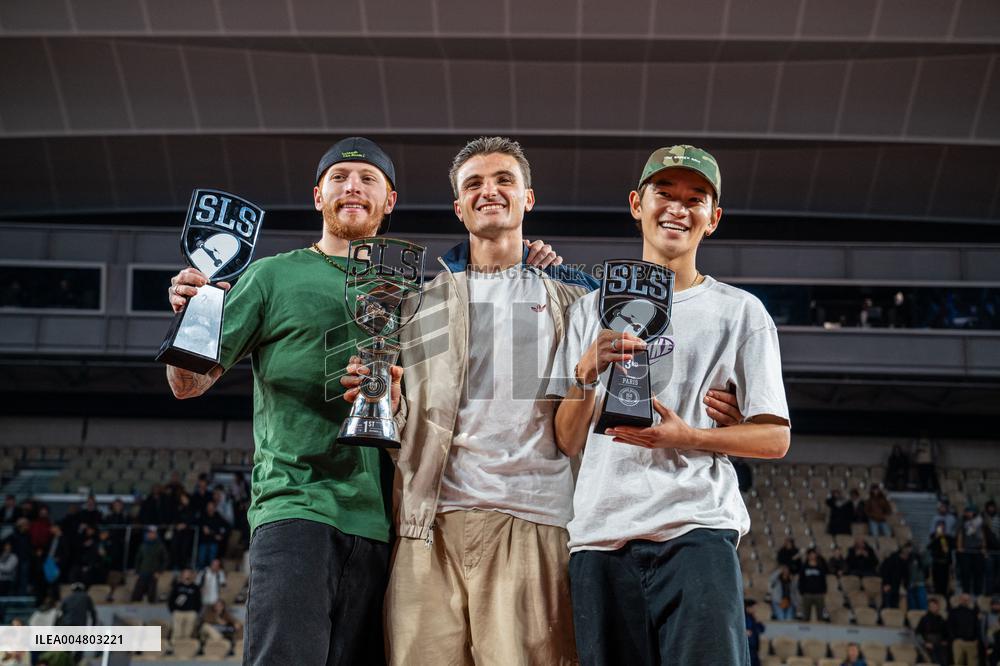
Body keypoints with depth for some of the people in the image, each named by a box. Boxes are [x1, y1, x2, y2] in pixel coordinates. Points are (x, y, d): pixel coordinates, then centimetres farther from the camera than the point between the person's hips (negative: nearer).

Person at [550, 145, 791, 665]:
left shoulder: (740, 311, 12)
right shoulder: (593, 309, 17)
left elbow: (775, 438, 7)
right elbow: (567, 442, 14)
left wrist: (686, 436, -9)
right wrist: (586, 372, -5)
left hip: (696, 531, -2)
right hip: (600, 535, 2)